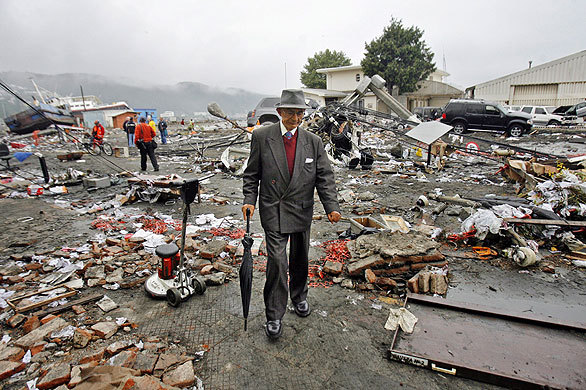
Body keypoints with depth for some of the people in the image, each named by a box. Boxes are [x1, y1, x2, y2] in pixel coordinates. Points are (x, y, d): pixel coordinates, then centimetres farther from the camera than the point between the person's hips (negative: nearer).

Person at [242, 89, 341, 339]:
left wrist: (332, 206, -13)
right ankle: (274, 316, 11)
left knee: (300, 258, 17)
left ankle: (299, 296, 43)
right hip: (273, 210, -3)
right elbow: (251, 174, 1)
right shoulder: (262, 136, -4)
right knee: (277, 260, -7)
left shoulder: (313, 142, 0)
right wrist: (249, 201, -11)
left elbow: (325, 177, -1)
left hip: (302, 210, 3)